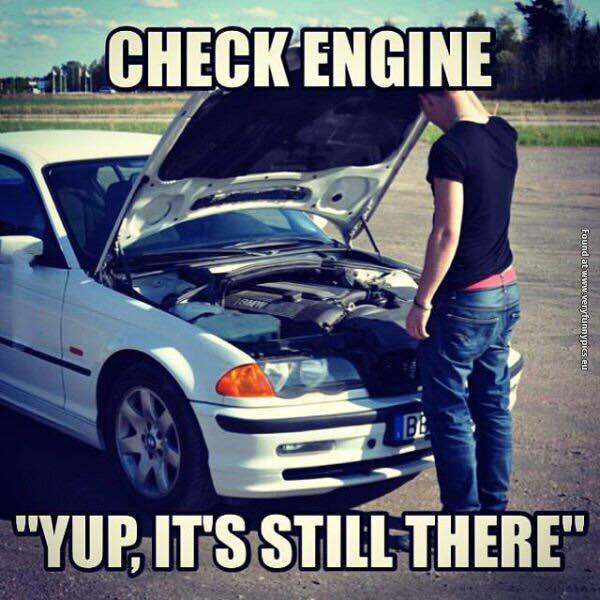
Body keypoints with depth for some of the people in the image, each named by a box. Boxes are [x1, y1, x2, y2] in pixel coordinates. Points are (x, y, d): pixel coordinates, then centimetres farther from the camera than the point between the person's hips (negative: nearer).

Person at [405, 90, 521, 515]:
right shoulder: (503, 136, 4)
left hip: (463, 300, -9)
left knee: (449, 412, 2)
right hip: (505, 292, 9)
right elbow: (480, 114, 30)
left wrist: (422, 301, -14)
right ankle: (495, 505, 26)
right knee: (493, 405, 17)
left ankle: (463, 514, 8)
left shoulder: (450, 149, -20)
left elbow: (447, 233, -21)